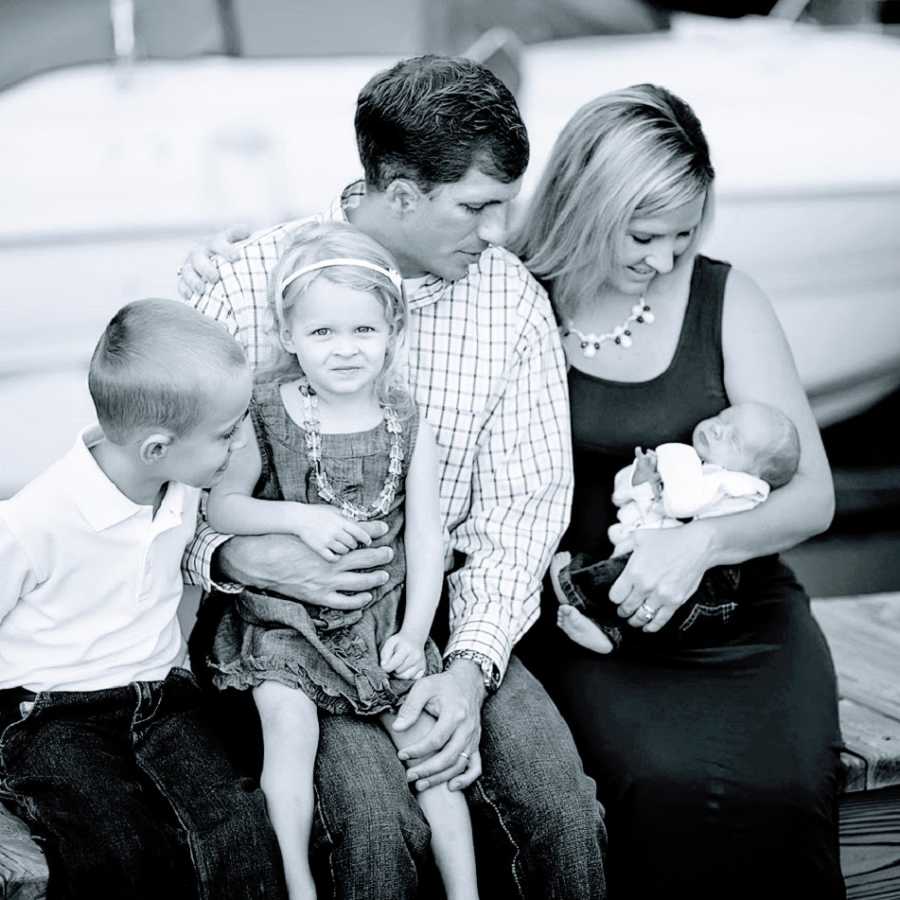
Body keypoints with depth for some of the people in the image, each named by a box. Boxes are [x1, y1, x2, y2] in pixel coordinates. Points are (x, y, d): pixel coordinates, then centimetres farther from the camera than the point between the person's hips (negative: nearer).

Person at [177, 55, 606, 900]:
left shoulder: (512, 299, -2)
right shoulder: (243, 287, -11)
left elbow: (524, 500, -2)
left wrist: (472, 664, -16)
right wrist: (236, 555, -26)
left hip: (445, 602, 3)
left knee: (561, 804, -20)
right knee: (375, 815, -27)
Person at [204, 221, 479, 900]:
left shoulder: (408, 425, 0)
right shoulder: (266, 416, -5)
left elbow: (427, 536, 1)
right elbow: (219, 506, -3)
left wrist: (416, 629, -9)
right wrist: (300, 517, -19)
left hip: (384, 617, 2)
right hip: (287, 618, -1)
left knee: (425, 733, -6)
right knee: (287, 720, -22)